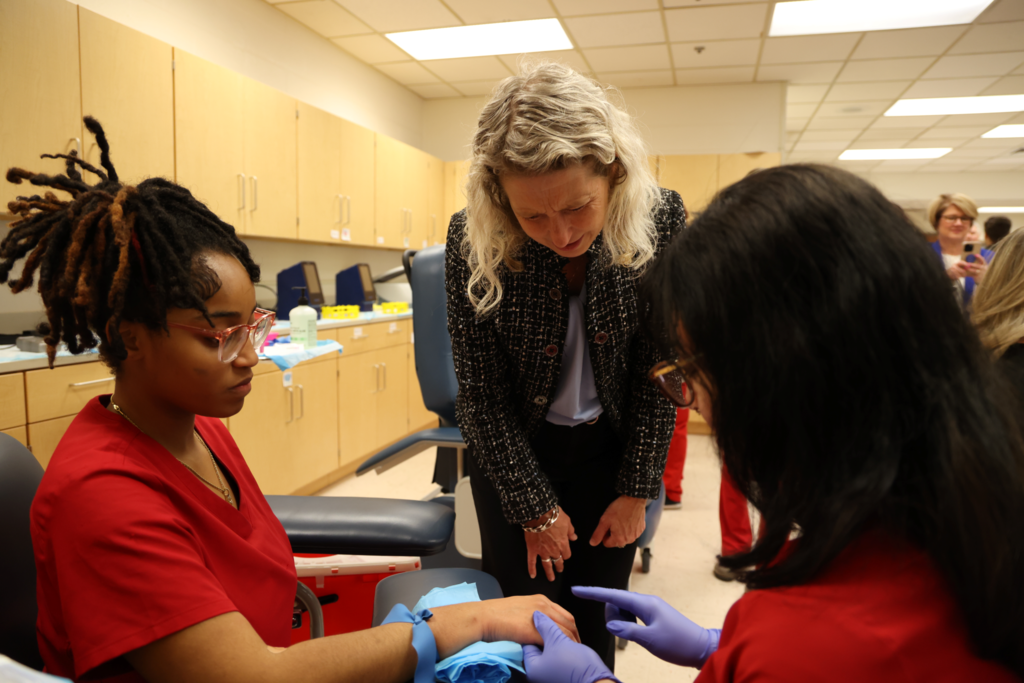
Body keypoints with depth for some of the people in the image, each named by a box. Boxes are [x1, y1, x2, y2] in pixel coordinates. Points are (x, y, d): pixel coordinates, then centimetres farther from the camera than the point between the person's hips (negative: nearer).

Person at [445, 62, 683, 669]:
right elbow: (483, 392, -13)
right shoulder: (472, 242, -23)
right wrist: (533, 507, -7)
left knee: (594, 621, 11)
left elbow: (659, 369, -9)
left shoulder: (660, 218, -19)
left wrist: (637, 489, -5)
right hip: (513, 451, 0)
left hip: (610, 447, 1)